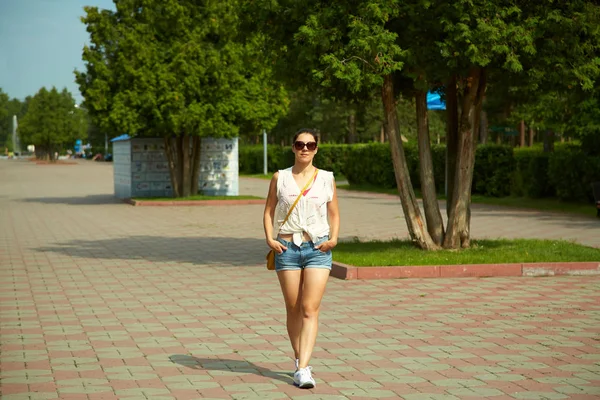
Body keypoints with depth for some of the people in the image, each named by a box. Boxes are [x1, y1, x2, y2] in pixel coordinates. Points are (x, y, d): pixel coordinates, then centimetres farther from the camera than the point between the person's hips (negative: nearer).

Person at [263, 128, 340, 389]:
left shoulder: (326, 179, 5)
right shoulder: (280, 177, 5)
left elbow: (334, 214, 9)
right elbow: (269, 211, 7)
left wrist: (333, 238, -8)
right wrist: (270, 239, -7)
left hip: (318, 249, -1)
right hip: (287, 249, 1)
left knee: (310, 309, -9)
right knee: (293, 309, 8)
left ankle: (303, 369, -13)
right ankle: (299, 360, 25)